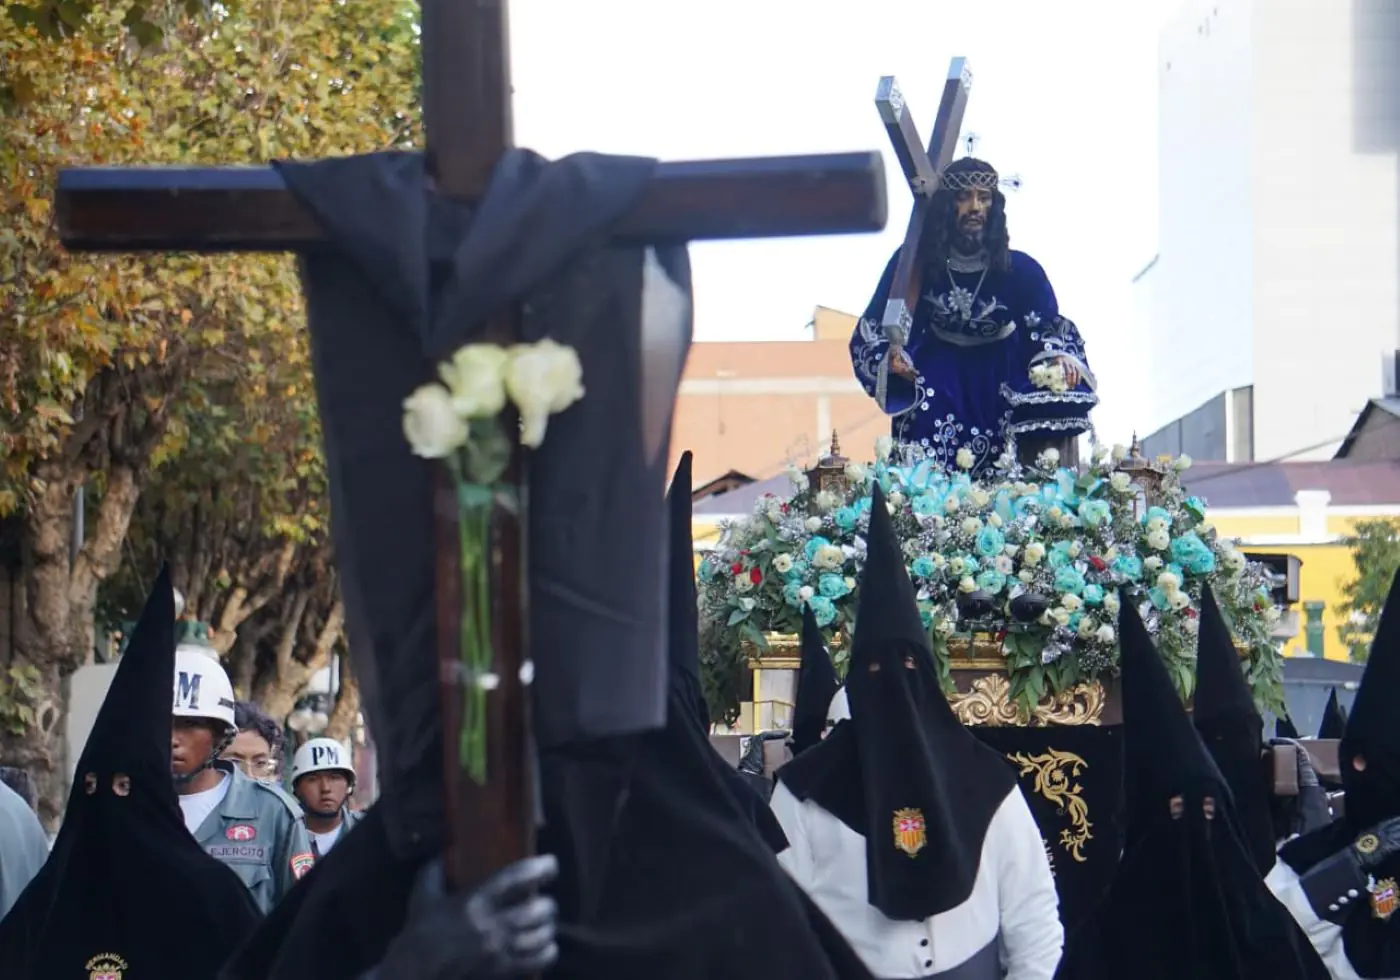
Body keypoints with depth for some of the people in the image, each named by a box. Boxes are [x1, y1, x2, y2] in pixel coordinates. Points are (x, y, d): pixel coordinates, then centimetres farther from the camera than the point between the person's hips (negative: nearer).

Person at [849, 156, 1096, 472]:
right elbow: (874, 326, -6)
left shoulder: (1018, 269, -16)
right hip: (938, 372, 0)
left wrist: (1061, 358, -40)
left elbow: (1050, 325, -18)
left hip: (1001, 373, 0)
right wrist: (889, 356, -27)